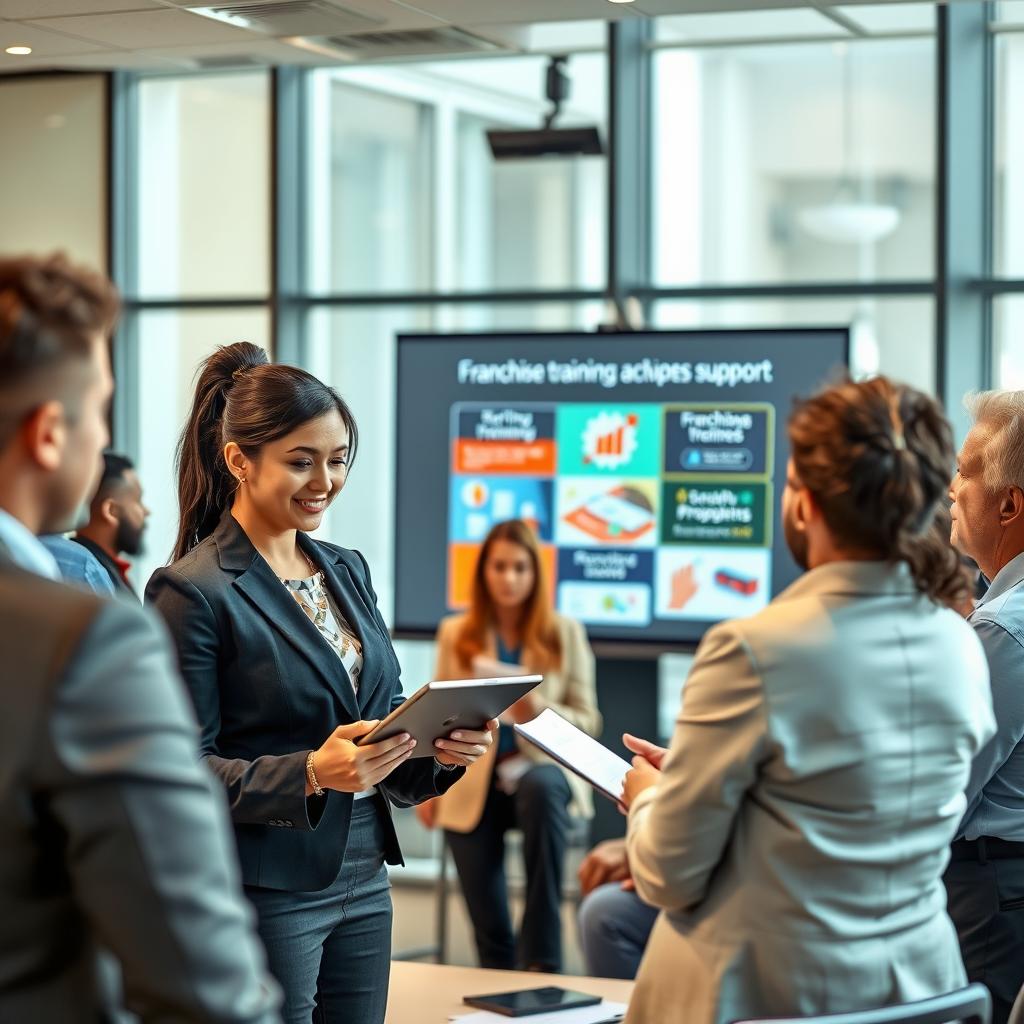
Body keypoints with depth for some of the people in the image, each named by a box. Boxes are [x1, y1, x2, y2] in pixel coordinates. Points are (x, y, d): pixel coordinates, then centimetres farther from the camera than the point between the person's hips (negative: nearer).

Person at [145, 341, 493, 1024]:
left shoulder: (348, 570, 12)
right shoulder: (192, 591, -11)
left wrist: (442, 749, -5)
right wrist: (311, 774, -26)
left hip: (364, 883, 7)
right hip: (262, 893, -7)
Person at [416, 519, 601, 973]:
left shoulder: (565, 634, 4)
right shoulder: (455, 633, 9)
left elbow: (588, 721, 3)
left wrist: (539, 712, -17)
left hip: (542, 765, -2)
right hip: (472, 784, 2)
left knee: (541, 788, -39)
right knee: (488, 927, -8)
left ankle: (541, 961, -34)